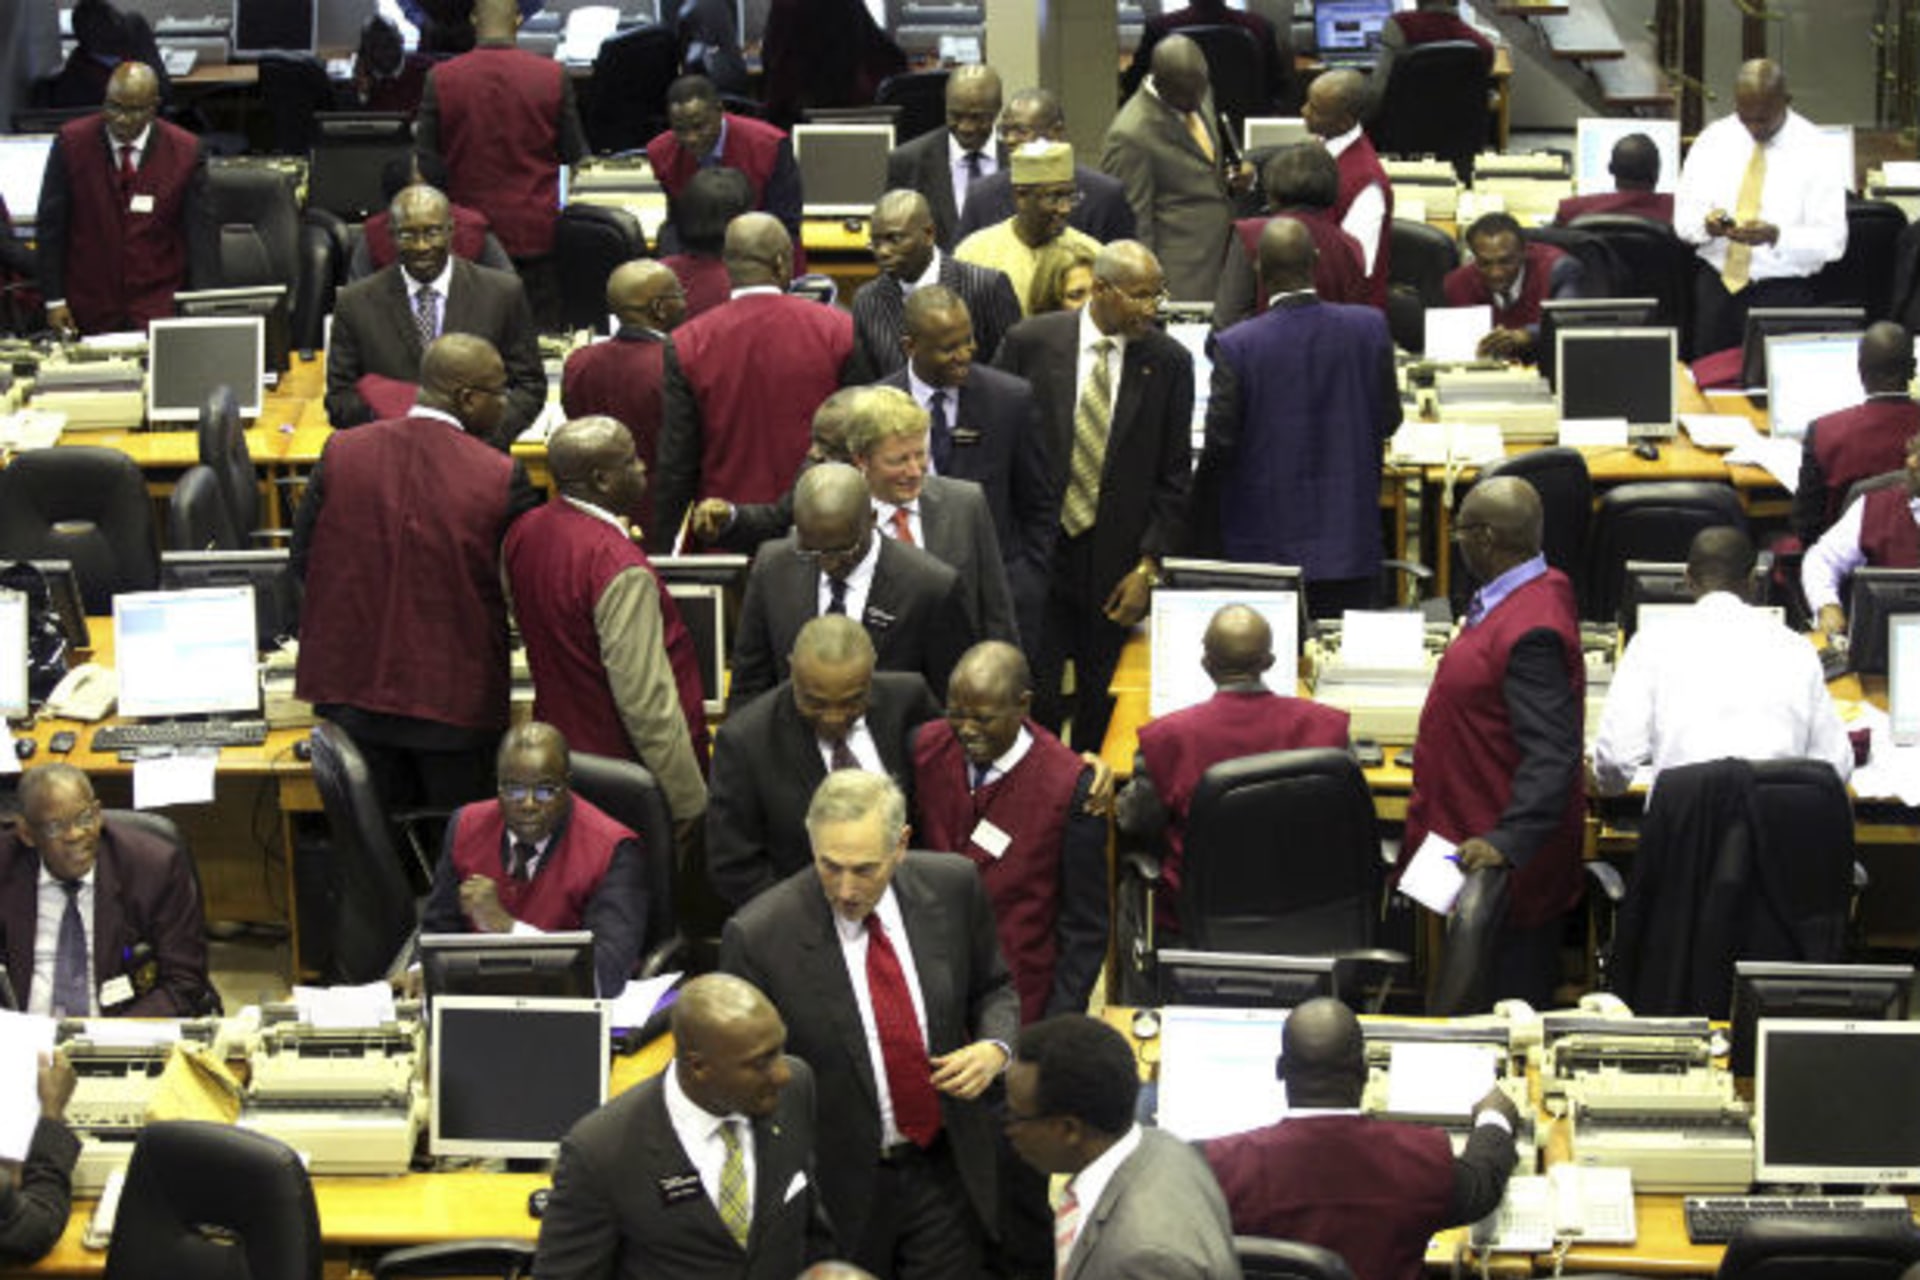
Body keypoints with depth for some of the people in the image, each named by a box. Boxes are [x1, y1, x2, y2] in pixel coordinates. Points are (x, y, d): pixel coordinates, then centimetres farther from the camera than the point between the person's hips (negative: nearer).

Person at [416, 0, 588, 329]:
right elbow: (573, 153, 1)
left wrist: (418, 133, 21)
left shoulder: (441, 79, -8)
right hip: (535, 230, 0)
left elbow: (426, 157, -1)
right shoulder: (553, 76, -8)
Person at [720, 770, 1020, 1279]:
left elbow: (993, 990, 9)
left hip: (946, 1171, 3)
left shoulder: (953, 887, -9)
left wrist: (994, 1049, -12)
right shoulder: (758, 936, -19)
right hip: (840, 1189, -3)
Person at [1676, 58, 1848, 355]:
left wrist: (1775, 236, -25)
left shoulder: (1813, 150, -5)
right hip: (1717, 284, 3)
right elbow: (1683, 218, 4)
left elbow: (1832, 241, -9)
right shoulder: (1713, 139, 4)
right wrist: (1705, 223, -19)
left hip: (1782, 295, -3)